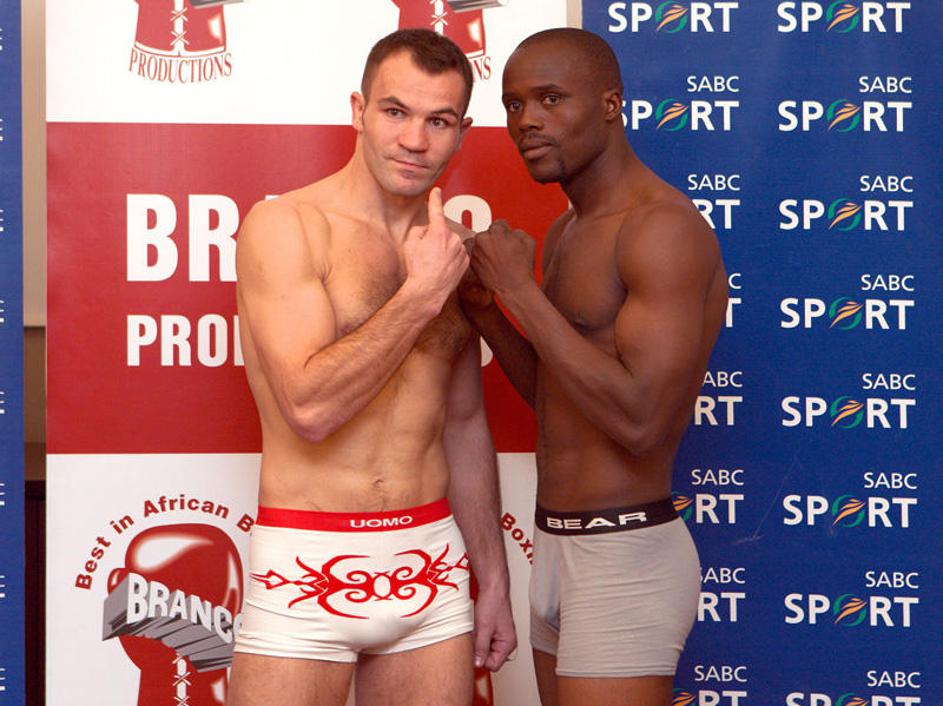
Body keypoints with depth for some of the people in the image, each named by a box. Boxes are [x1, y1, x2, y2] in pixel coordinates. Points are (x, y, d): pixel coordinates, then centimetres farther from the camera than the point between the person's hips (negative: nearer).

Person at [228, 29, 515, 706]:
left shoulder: (452, 251, 10)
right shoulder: (286, 225, -8)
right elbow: (310, 408, -19)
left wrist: (494, 578, 18)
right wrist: (423, 294, -16)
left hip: (433, 563, 5)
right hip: (309, 569, -5)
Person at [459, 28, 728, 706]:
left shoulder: (664, 226, -16)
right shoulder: (567, 231, 14)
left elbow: (639, 420, -25)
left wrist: (520, 288, -19)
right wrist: (485, 308, 4)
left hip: (625, 556, -9)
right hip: (557, 547, 9)